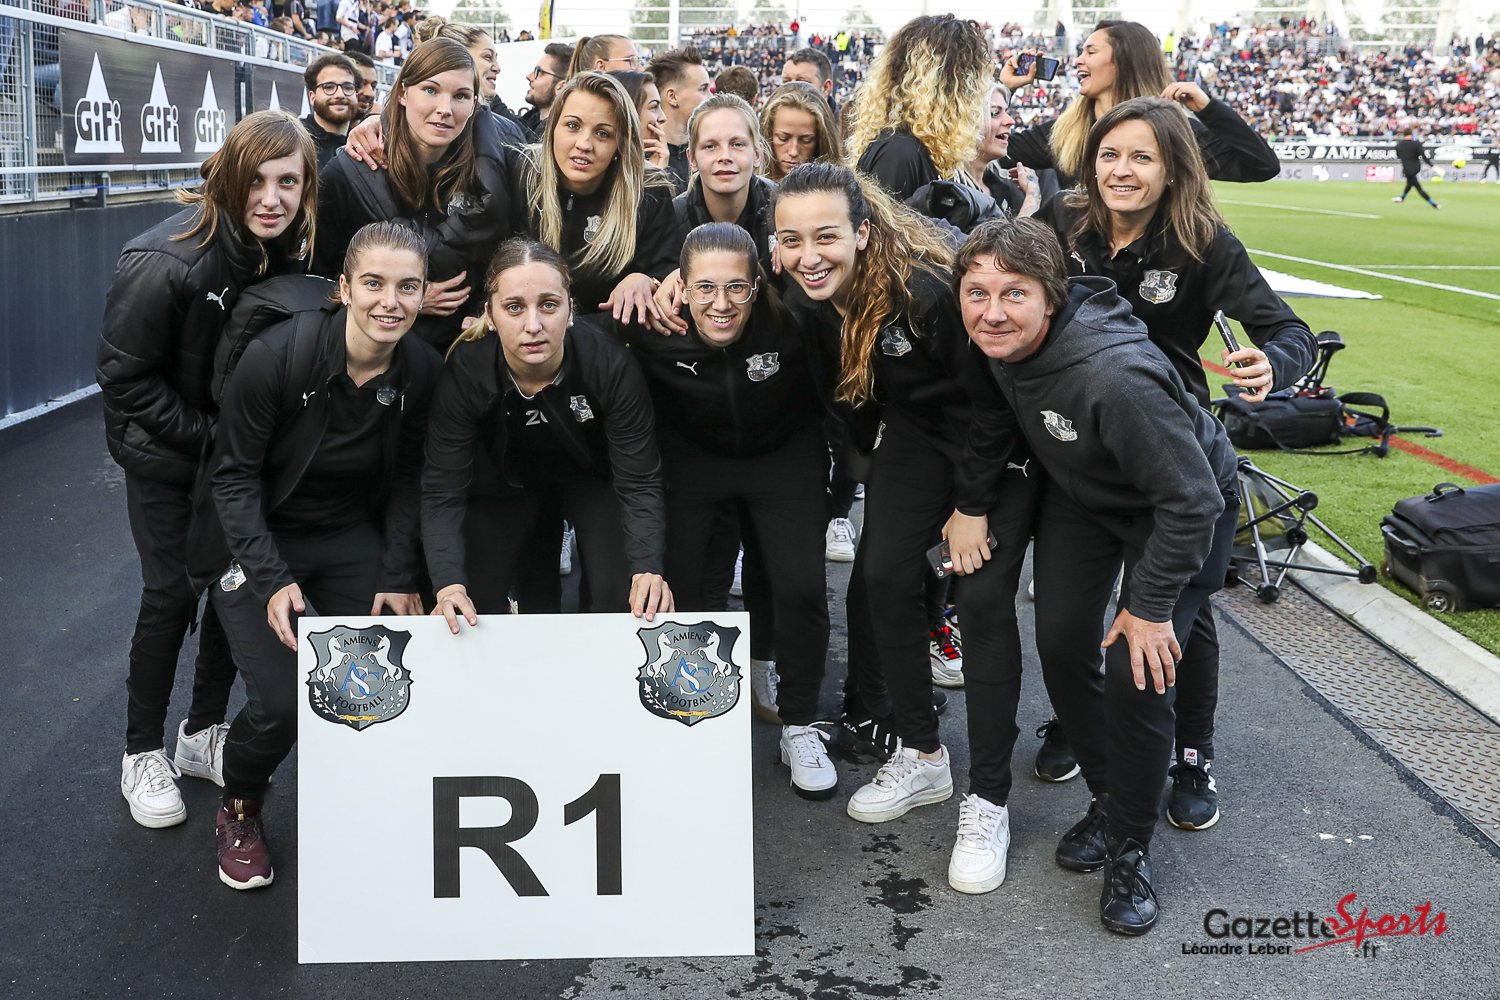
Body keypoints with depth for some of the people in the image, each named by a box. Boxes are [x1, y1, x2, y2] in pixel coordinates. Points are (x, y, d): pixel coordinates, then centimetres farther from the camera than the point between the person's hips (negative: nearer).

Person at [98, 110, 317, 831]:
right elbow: (124, 376, -19)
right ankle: (142, 755, 15)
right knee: (172, 592, -3)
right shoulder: (165, 260, -27)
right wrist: (208, 438, -19)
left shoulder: (291, 251, -10)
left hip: (239, 443, 5)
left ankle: (203, 735, 27)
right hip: (164, 448, -5)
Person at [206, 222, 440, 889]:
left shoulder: (422, 371, -11)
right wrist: (272, 580, -23)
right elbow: (234, 476, -15)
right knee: (282, 700, -18)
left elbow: (407, 479, 3)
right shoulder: (277, 357, -24)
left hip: (351, 539, 4)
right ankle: (239, 809, 16)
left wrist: (400, 577, -6)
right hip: (260, 542, -4)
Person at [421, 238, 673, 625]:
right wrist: (448, 584, -45)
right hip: (504, 481, 1)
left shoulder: (610, 364, -33)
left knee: (628, 601, -18)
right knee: (473, 604, -10)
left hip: (591, 475, -1)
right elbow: (443, 491, -28)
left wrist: (648, 569, -46)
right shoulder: (463, 373, -30)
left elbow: (638, 484, -28)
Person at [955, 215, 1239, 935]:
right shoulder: (997, 340, -20)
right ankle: (1107, 801, 26)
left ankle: (1129, 852, 6)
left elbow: (1191, 501, -33)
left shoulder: (1115, 374, -41)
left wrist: (1151, 605, -25)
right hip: (1080, 492, 6)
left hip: (1177, 512, -6)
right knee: (1062, 647, 2)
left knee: (1136, 672, -14)